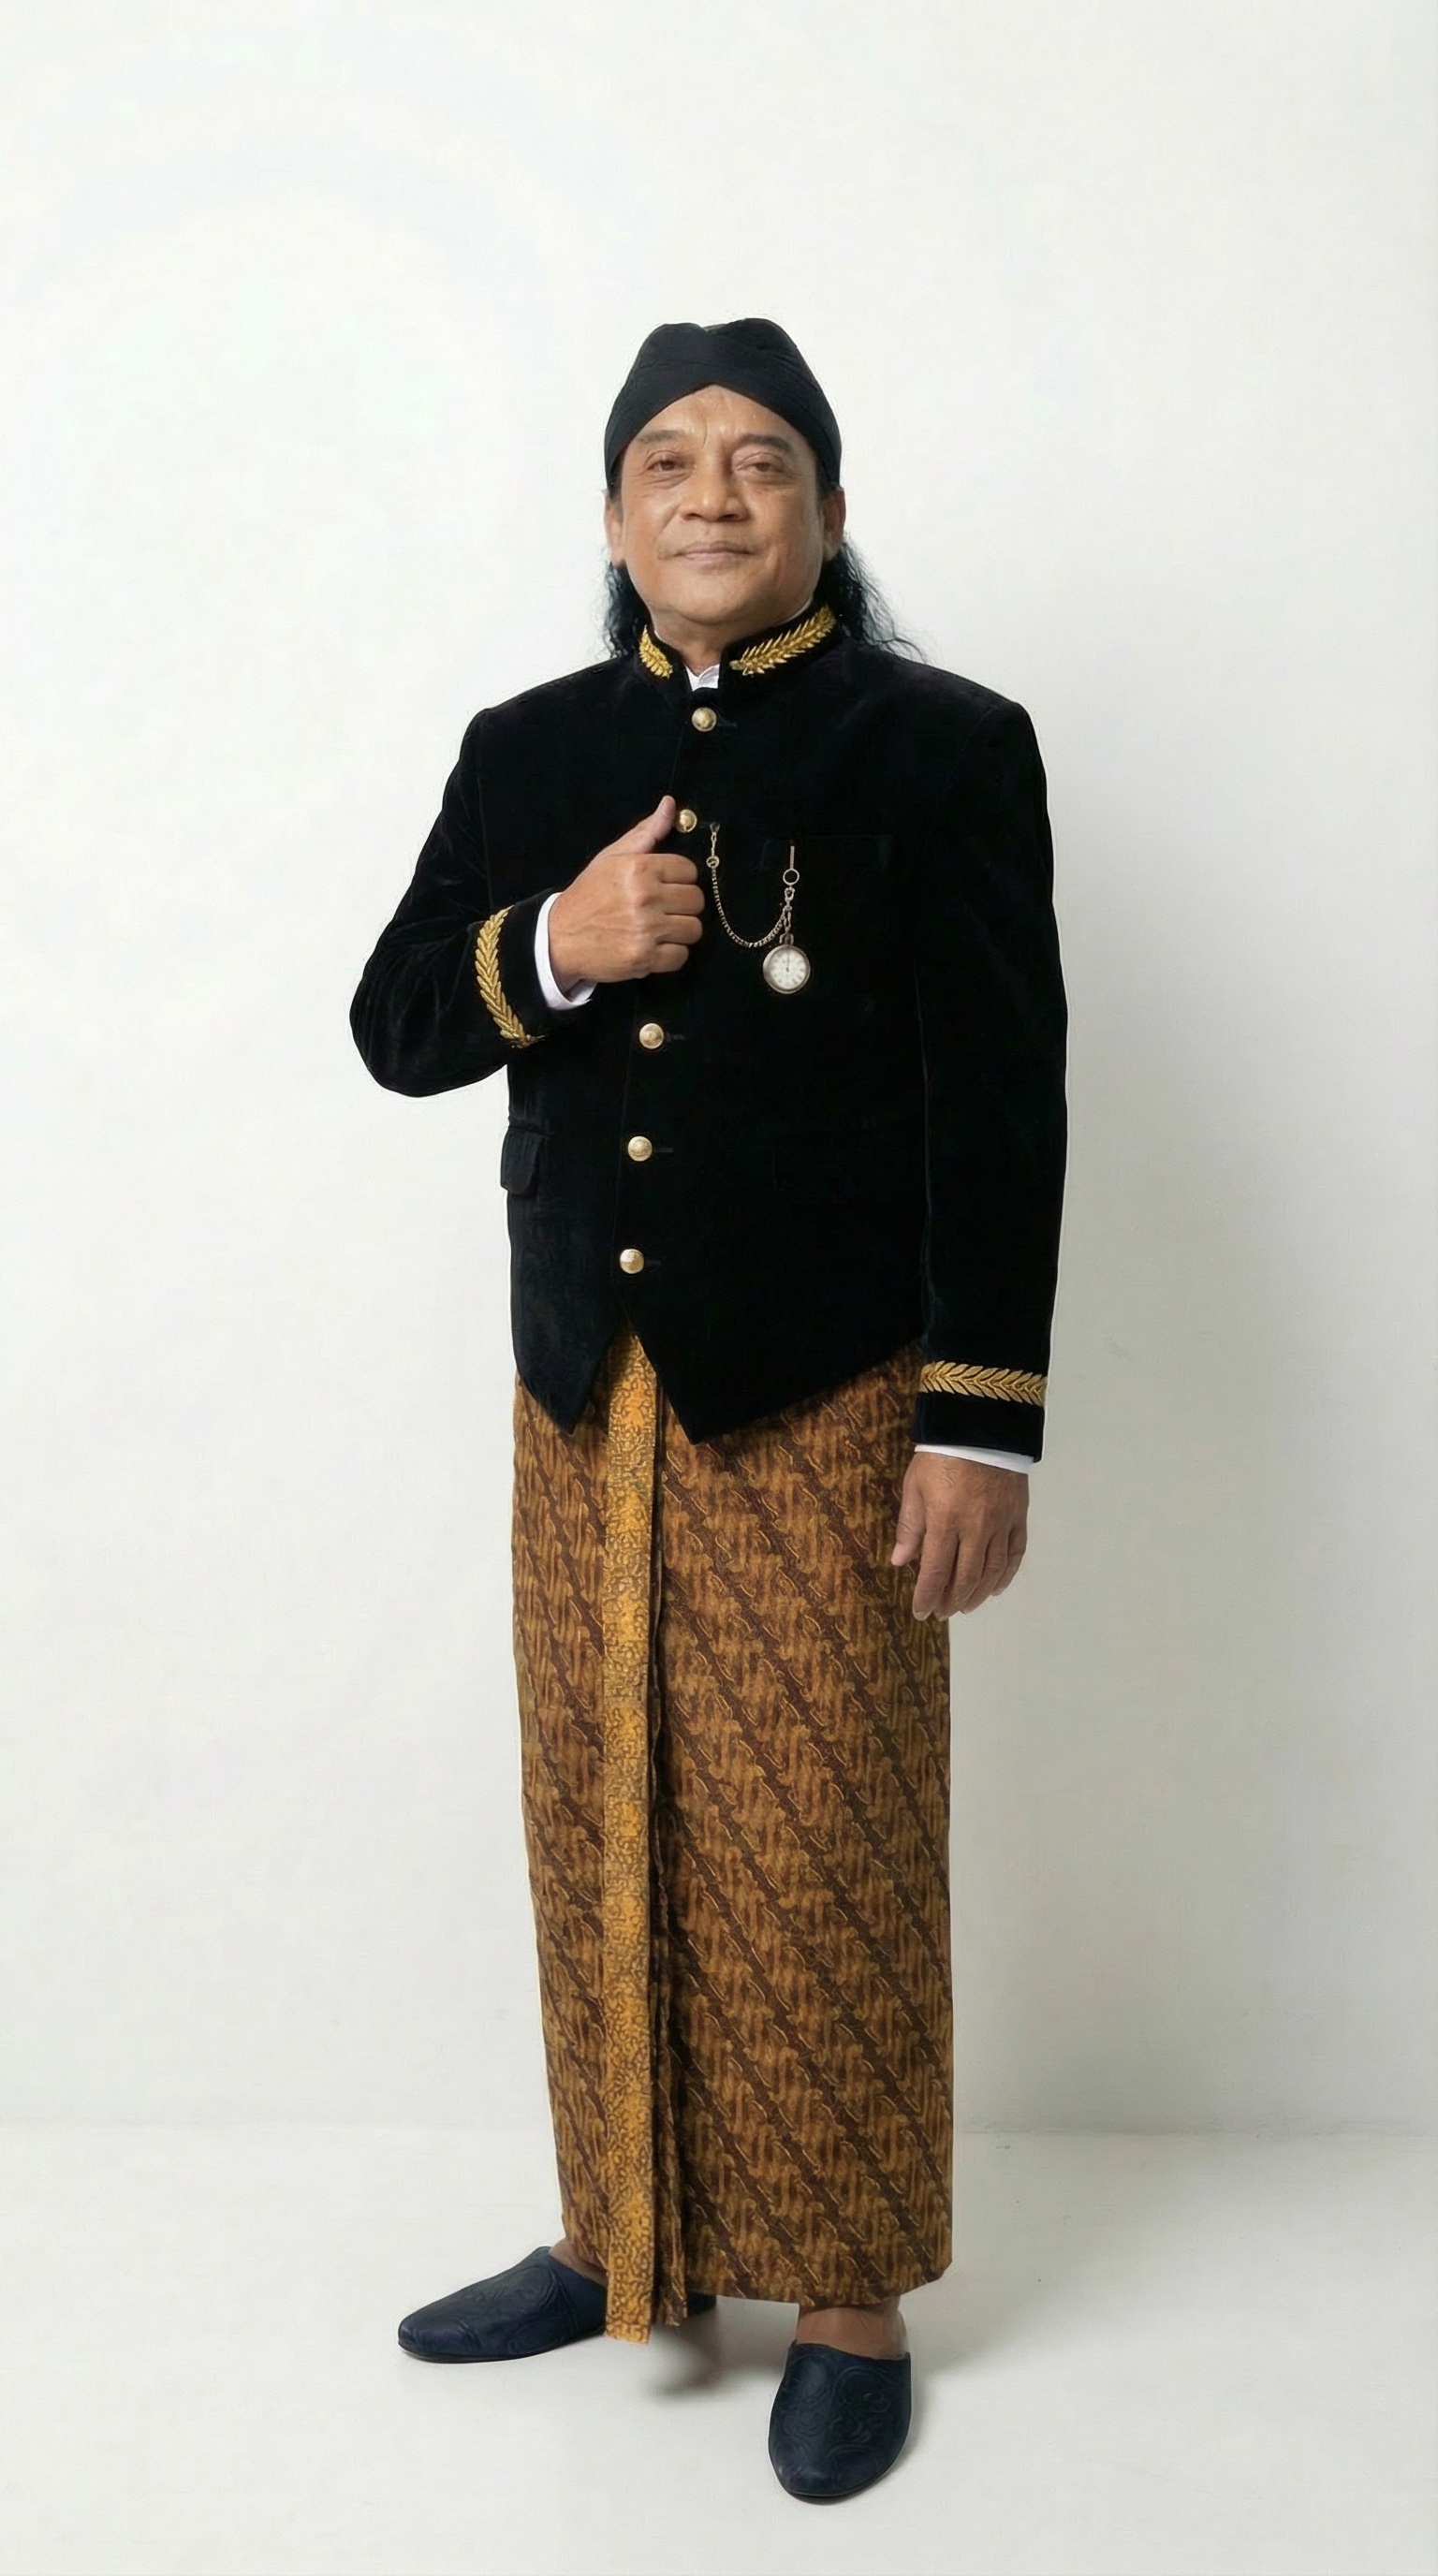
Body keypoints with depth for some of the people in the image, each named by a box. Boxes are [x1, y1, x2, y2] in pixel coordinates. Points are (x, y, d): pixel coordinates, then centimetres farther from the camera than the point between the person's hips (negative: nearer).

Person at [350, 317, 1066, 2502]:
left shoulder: (946, 750, -2)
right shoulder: (527, 752, 10)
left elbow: (1000, 1108, -7)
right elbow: (395, 1028, 8)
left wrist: (984, 1429, -12)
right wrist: (547, 948, -13)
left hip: (826, 1408, -4)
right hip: (585, 1397, 4)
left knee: (826, 1864, 4)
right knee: (602, 1839, 13)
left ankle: (849, 2298, 21)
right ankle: (622, 2237, 31)